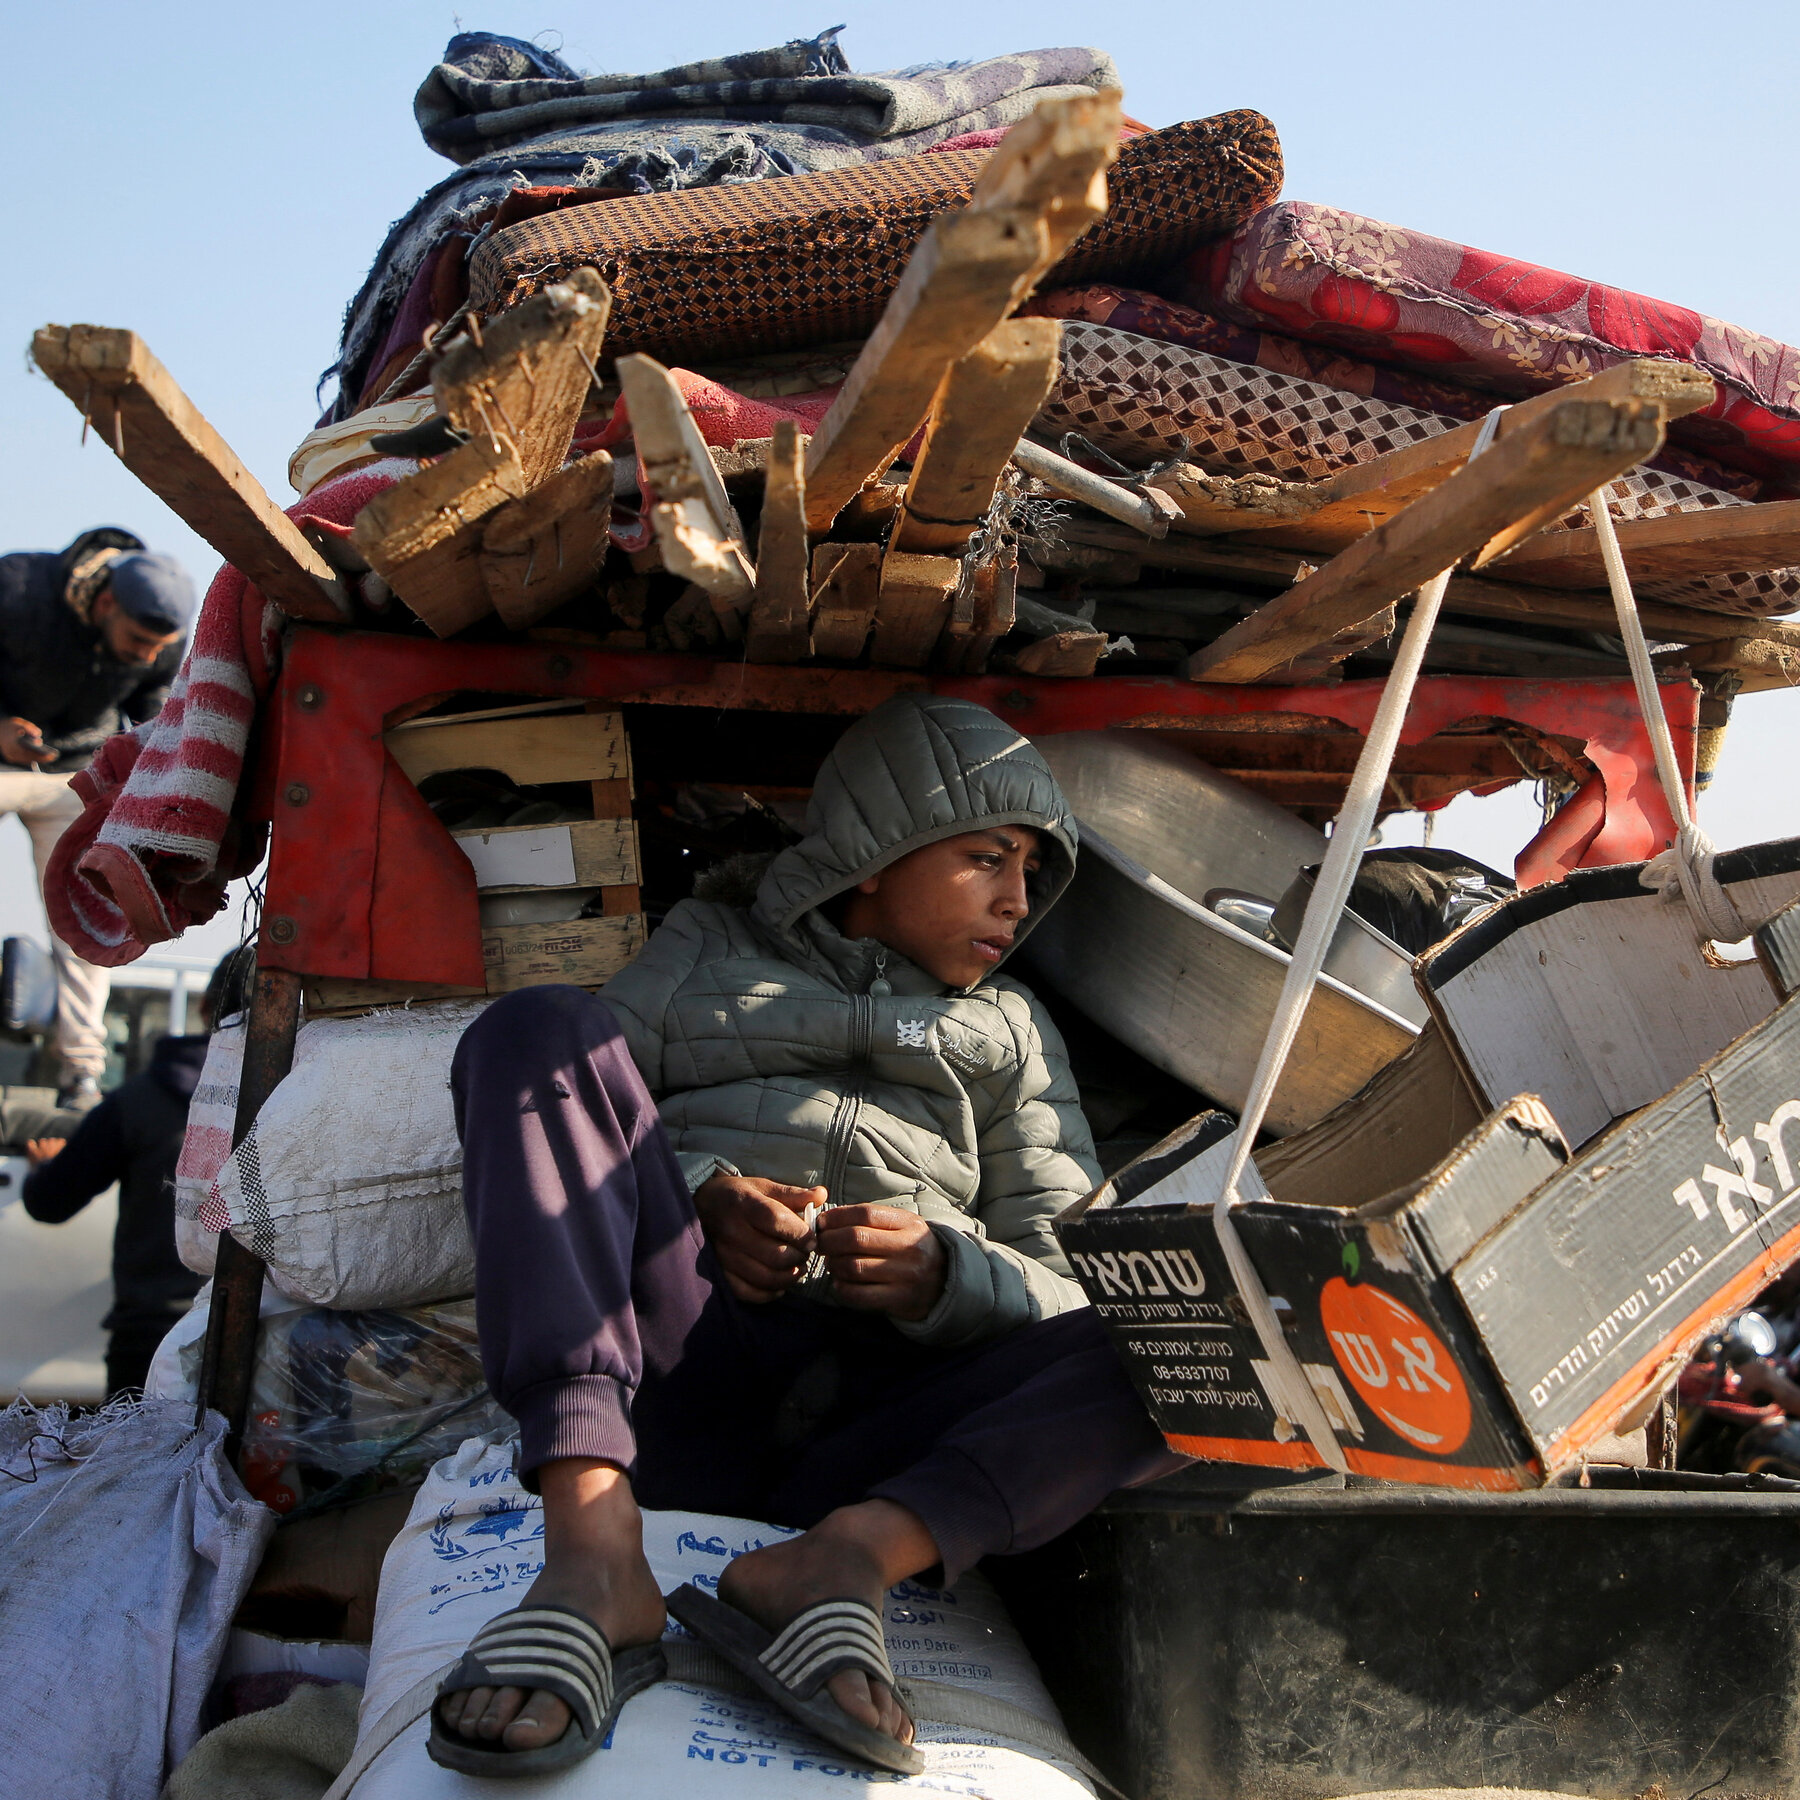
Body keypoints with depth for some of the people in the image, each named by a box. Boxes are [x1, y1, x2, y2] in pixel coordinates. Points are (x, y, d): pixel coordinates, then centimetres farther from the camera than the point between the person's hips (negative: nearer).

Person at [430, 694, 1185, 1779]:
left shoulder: (1012, 1031, 28)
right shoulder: (711, 948, 25)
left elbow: (1067, 1278, 15)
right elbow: (559, 1083, 11)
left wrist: (942, 1277, -9)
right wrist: (698, 1198, -9)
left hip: (880, 1426, 1)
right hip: (675, 1368, -1)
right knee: (538, 1026, -21)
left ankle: (848, 1557, -41)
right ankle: (595, 1552, -38)